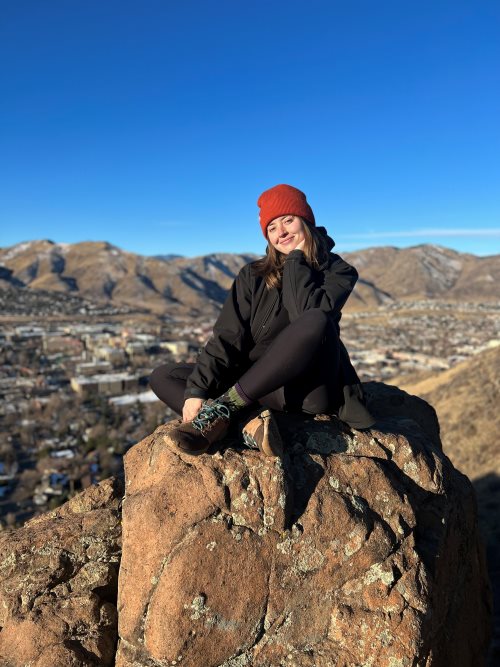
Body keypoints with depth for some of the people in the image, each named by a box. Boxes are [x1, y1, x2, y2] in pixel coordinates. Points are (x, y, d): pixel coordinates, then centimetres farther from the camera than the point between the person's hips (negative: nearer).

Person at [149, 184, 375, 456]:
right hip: (262, 387, 4)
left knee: (316, 322, -34)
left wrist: (296, 260, -8)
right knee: (163, 377, -6)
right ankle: (250, 424, -31)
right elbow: (227, 335, -3)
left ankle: (224, 408, -27)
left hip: (308, 387, -3)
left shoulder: (336, 271, 2)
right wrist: (197, 389, -15)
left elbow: (311, 316, -20)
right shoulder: (253, 275, 8)